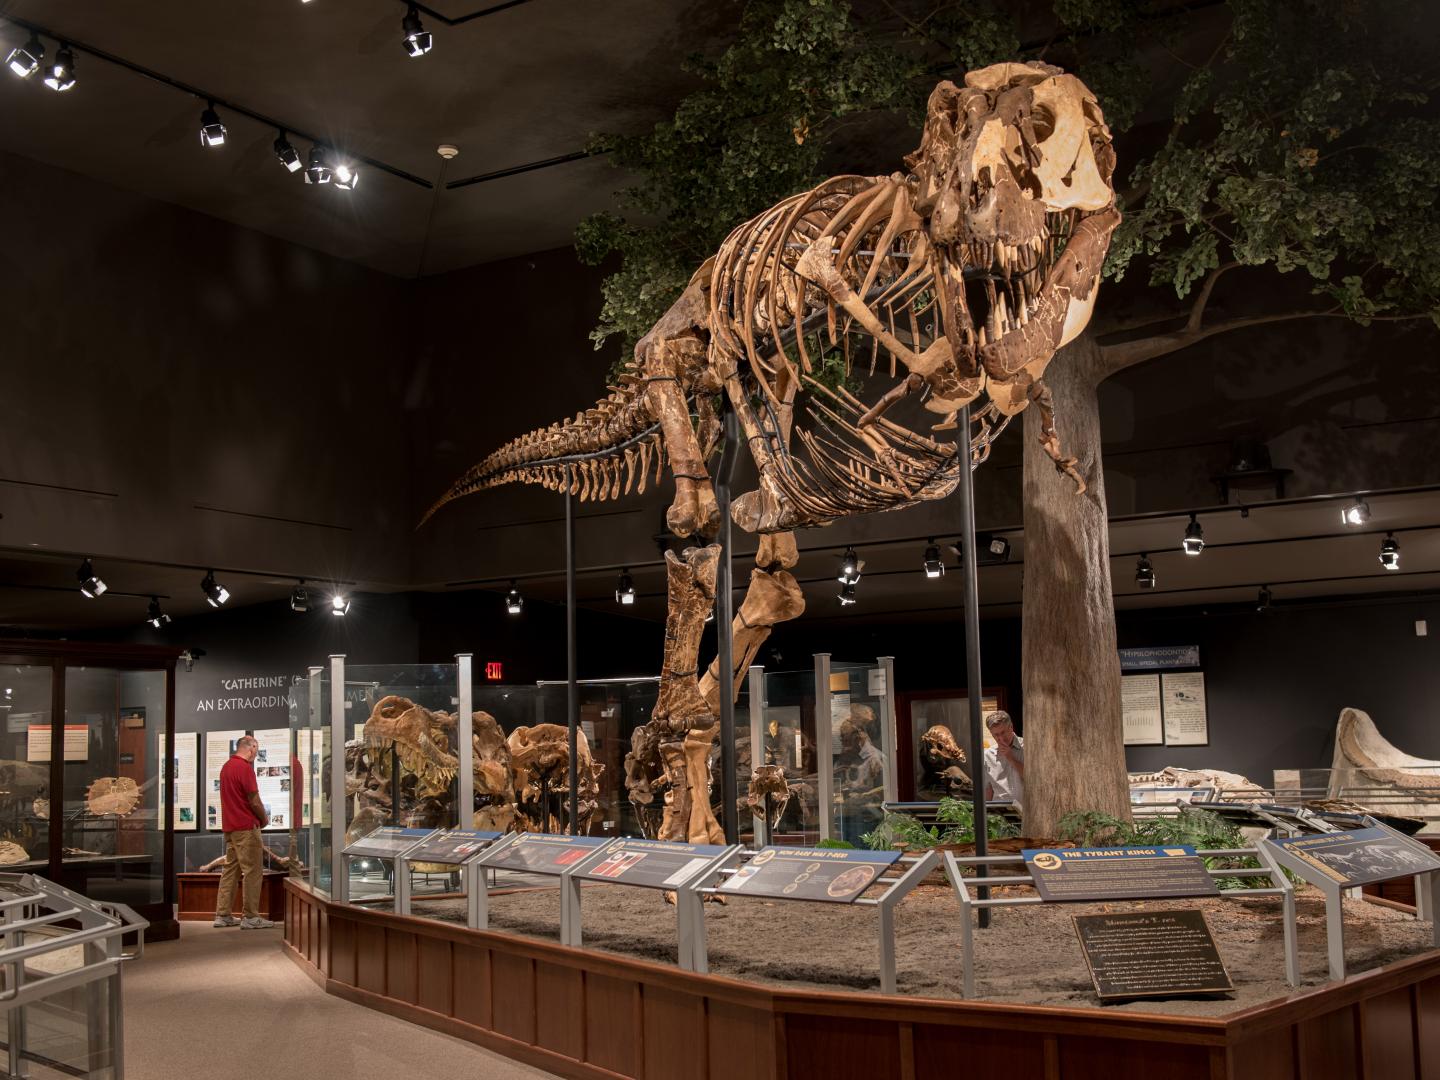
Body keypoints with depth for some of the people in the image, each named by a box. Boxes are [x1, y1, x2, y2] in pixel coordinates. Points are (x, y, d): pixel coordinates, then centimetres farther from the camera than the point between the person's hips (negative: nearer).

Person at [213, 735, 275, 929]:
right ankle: (250, 917, -3)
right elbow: (254, 800, -16)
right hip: (246, 826, -9)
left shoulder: (227, 766, 14)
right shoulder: (245, 767, -15)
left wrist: (259, 816, 18)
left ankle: (223, 914, 13)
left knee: (230, 869, 12)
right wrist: (264, 819, 2)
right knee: (253, 871, -4)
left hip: (229, 826, 9)